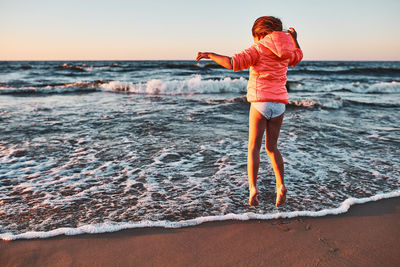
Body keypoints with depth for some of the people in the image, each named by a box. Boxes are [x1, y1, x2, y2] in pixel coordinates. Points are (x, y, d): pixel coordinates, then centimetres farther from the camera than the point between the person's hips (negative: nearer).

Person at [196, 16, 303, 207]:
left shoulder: (258, 49, -4)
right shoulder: (285, 52, 13)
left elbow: (233, 63, -16)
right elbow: (298, 57, 38)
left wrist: (210, 54, -7)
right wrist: (294, 38, 53)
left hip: (260, 103, -5)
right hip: (279, 104, 5)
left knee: (253, 147, 3)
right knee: (272, 147, 15)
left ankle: (252, 188, -8)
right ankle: (280, 186, 2)